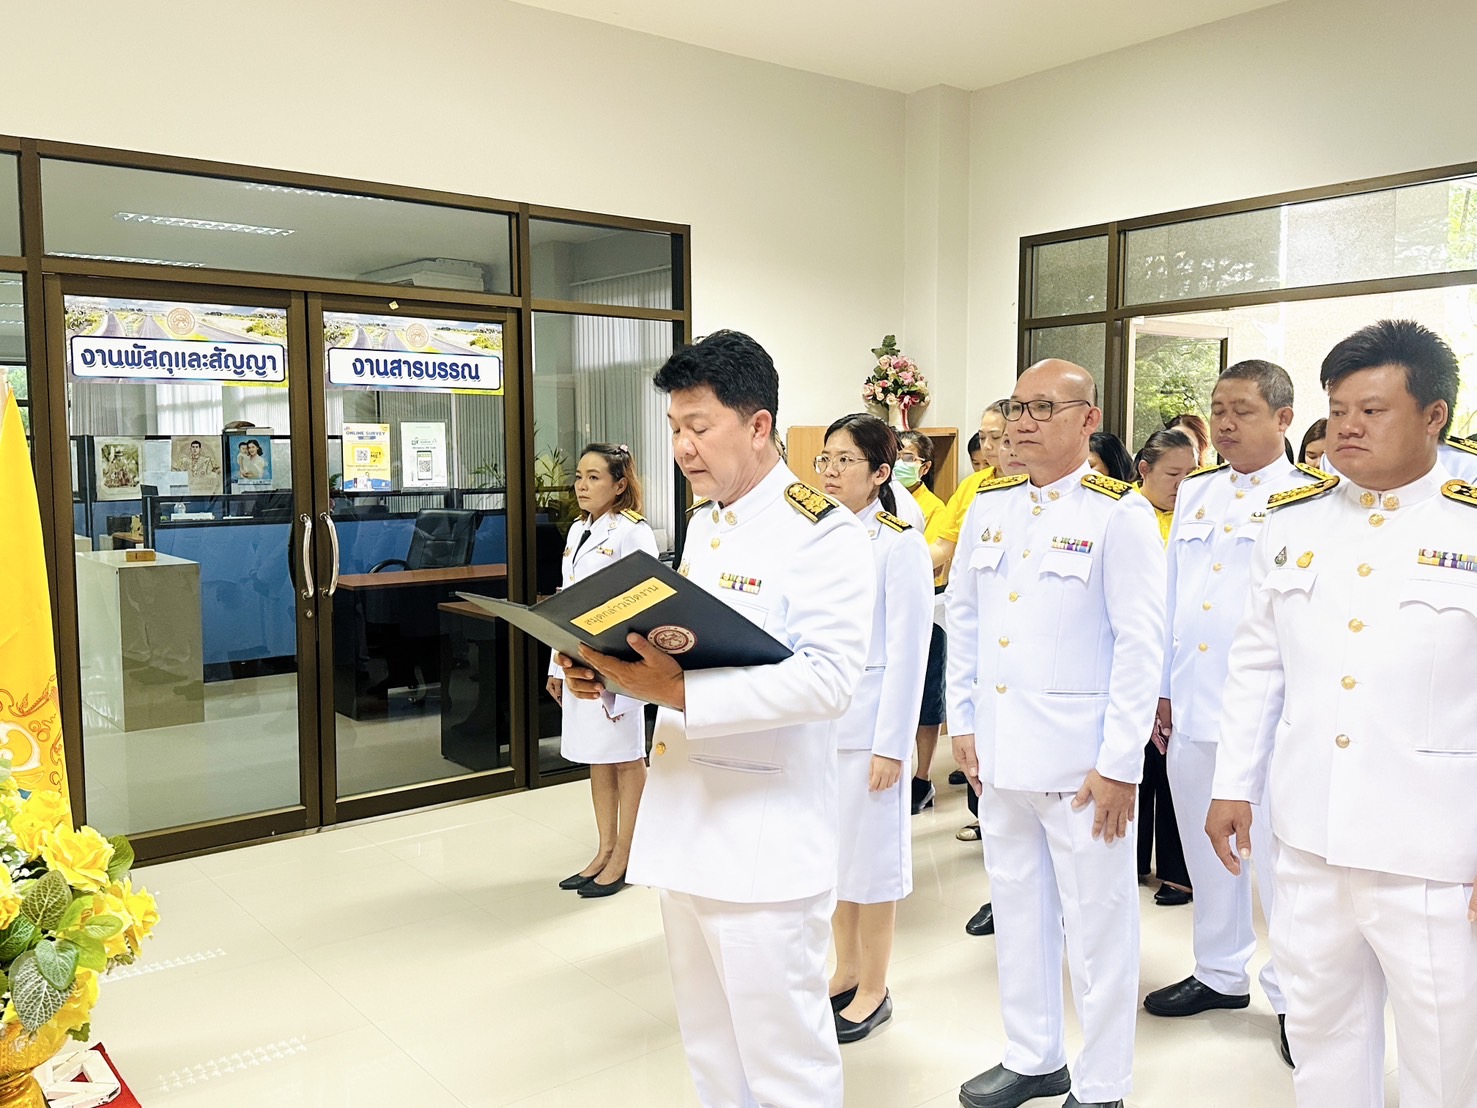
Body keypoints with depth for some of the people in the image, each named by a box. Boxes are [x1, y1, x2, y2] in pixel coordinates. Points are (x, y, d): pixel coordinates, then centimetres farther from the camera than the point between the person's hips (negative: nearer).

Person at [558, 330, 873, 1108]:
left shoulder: (823, 532, -13)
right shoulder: (702, 523, 13)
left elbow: (827, 678, -24)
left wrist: (679, 693, -28)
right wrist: (615, 673, 0)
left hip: (766, 840, -8)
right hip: (683, 820, 8)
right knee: (707, 1036, 21)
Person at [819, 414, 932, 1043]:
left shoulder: (899, 544, -10)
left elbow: (908, 652, -12)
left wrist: (892, 744, -15)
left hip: (868, 721, -6)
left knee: (871, 853, 5)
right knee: (830, 851, 15)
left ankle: (873, 991, 20)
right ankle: (846, 971, 32)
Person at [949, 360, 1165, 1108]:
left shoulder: (1121, 514, -8)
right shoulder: (989, 507, 8)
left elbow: (1140, 644, -11)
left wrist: (1120, 764, -13)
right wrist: (962, 722, 7)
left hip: (1082, 757, -5)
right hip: (999, 749, 5)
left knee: (1096, 922, 7)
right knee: (1017, 910, 17)